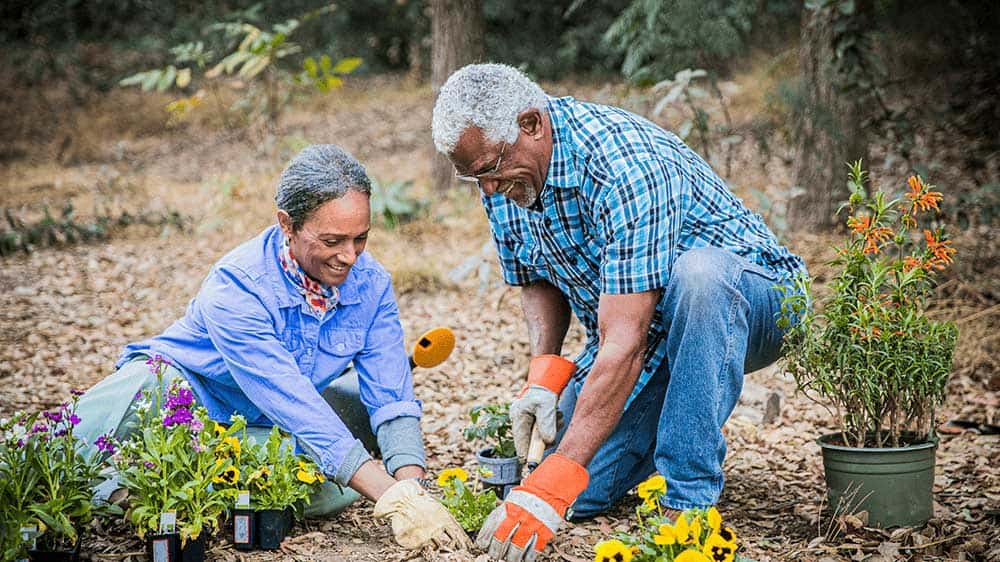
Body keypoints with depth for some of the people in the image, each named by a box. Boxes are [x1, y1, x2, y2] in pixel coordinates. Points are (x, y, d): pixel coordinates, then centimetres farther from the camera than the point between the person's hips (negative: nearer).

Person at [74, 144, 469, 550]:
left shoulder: (371, 284, -14)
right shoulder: (236, 287, -31)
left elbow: (392, 400, -15)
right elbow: (296, 410, -38)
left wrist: (411, 489, -35)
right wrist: (393, 499, -44)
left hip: (268, 425, 7)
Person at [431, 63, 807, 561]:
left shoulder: (626, 166, -33)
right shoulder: (501, 171, -8)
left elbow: (625, 345, -38)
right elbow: (538, 282, 7)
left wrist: (558, 478, -42)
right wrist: (545, 370, -14)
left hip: (747, 298, -6)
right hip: (633, 331, 6)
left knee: (697, 271, -42)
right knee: (575, 497, -12)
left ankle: (688, 499, -31)